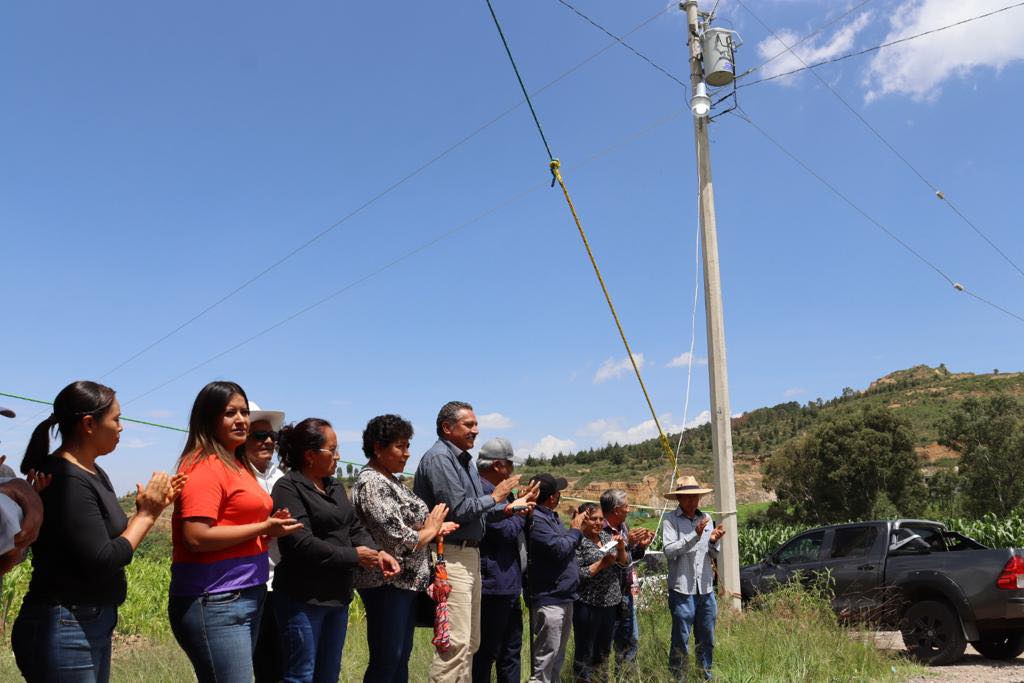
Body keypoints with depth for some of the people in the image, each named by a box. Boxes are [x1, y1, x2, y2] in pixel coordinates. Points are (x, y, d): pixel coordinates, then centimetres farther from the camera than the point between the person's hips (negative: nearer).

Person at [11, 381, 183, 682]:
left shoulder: (95, 474, 9)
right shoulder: (67, 481, -20)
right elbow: (102, 563, -22)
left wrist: (150, 509, -1)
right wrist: (146, 514, -12)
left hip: (95, 623, 9)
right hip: (65, 628, -9)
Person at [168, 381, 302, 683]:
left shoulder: (237, 464, 14)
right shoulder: (204, 466, -13)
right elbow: (196, 537, -22)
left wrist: (269, 528, 4)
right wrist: (262, 528, -16)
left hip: (247, 596, 9)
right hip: (214, 601, -9)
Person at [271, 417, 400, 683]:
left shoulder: (335, 487, 13)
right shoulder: (288, 488, -15)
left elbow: (355, 528, 13)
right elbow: (302, 544, -24)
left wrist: (377, 553, -8)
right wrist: (354, 556, -16)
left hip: (337, 595, 8)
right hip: (303, 598, -8)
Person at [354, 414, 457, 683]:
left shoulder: (390, 480, 12)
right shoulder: (372, 483, -18)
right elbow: (398, 541, -23)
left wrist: (433, 528, 2)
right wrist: (429, 531, -6)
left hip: (406, 581, 10)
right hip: (387, 583, -10)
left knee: (401, 656, 16)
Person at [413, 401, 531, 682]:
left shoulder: (465, 460, 18)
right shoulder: (438, 458, -13)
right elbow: (458, 510, -20)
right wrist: (494, 497, -7)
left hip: (470, 554, 10)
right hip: (451, 556, -10)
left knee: (470, 642, 13)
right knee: (456, 643, -12)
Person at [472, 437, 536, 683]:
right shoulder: (484, 491, -17)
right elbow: (504, 531, -21)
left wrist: (520, 507, 6)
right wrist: (521, 515, -3)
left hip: (509, 585, 11)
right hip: (495, 586, -11)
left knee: (511, 649, 17)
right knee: (487, 653, -2)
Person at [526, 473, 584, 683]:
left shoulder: (551, 517, 13)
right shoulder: (536, 520, -19)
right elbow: (558, 549, -23)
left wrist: (576, 529, 1)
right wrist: (575, 530, -9)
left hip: (564, 597, 10)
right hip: (549, 600, -10)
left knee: (558, 658, 20)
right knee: (544, 663, -6)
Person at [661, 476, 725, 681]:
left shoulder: (706, 518, 11)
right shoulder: (670, 519, -6)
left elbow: (713, 554, 15)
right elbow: (669, 550, -17)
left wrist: (714, 541, -7)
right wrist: (695, 536, -24)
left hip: (706, 589, 6)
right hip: (682, 590, -5)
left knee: (707, 640, 15)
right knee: (681, 641, -1)